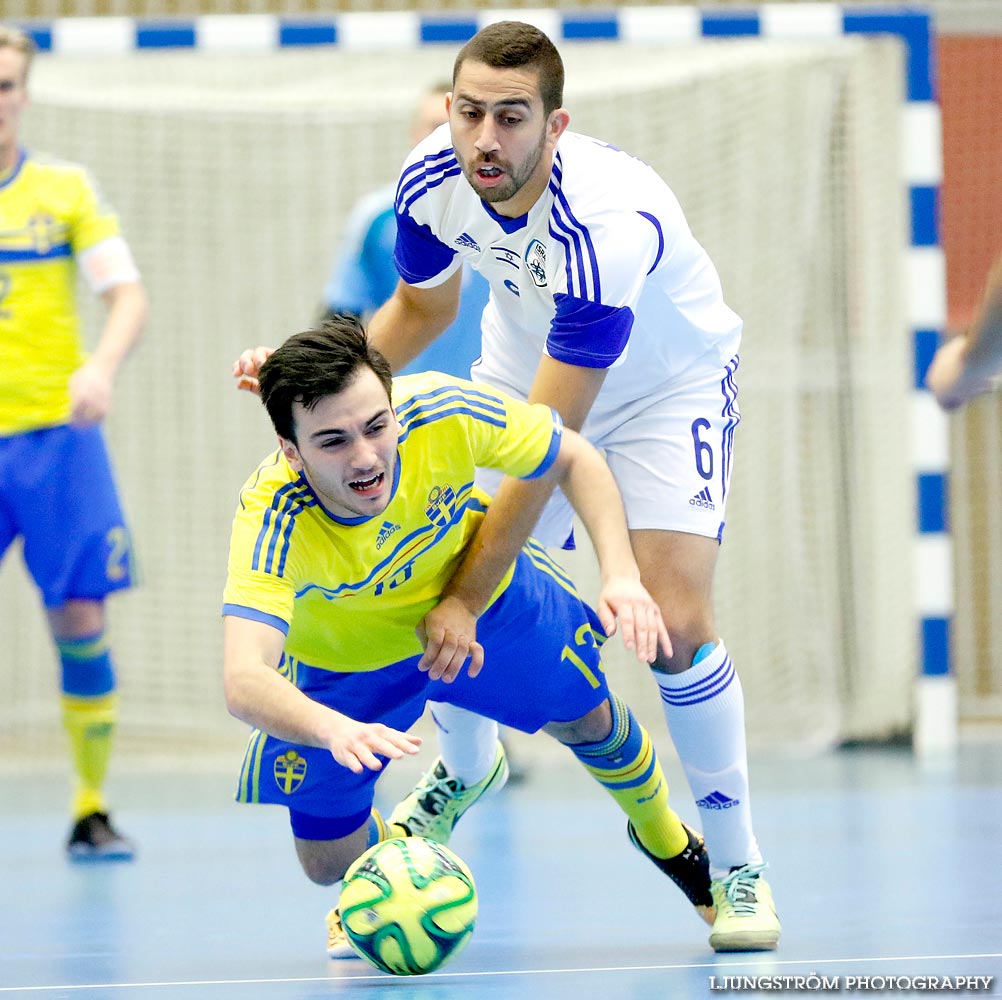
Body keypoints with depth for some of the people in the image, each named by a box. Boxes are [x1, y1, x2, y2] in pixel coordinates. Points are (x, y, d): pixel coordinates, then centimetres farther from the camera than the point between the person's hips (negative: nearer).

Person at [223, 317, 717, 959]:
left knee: (590, 720, 17)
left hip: (483, 600, 2)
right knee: (326, 863, -3)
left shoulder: (444, 413, -37)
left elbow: (575, 459, -17)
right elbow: (244, 682, -55)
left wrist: (623, 574, -32)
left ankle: (666, 839, 52)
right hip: (346, 662, -2)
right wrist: (335, 731, -75)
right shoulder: (273, 521, -43)